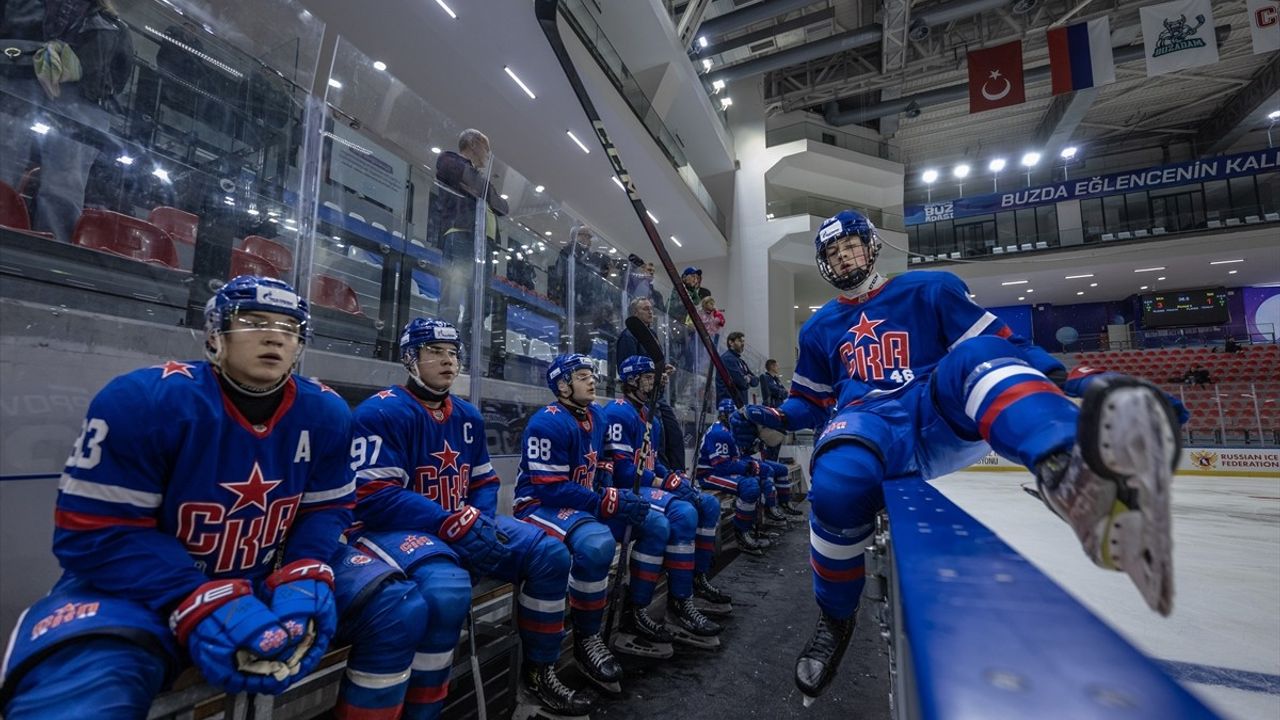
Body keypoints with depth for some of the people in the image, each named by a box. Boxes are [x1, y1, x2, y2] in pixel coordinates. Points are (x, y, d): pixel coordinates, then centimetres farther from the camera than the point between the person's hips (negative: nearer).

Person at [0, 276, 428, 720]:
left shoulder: (324, 413, -6)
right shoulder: (143, 400, -17)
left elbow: (327, 508, 0)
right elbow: (98, 530, -16)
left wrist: (304, 578, -20)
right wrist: (205, 606, -27)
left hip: (275, 574, 4)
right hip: (147, 585, -3)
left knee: (398, 608, -9)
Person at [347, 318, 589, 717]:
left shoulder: (468, 415, 11)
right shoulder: (382, 411, -11)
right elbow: (374, 498, -20)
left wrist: (482, 523, -7)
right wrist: (454, 522, -26)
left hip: (464, 526, 8)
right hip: (396, 529, -7)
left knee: (549, 554, -3)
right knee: (447, 588, -38)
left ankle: (539, 671, 13)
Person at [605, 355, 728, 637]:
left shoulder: (648, 417, 18)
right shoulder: (618, 412, -14)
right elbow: (621, 468, -21)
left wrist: (678, 479, 1)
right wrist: (664, 483, -21)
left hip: (647, 484, 10)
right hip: (626, 489, -10)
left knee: (709, 504, 9)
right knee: (683, 513, -31)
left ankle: (698, 578, 17)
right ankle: (679, 604, -23)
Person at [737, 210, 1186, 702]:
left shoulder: (929, 290, 16)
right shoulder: (819, 329, 23)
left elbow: (1001, 343, 11)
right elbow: (811, 401, 27)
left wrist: (1069, 378, -4)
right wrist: (779, 417, 6)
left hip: (940, 420, 0)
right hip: (870, 424, 0)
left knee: (978, 355, -32)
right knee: (837, 481, -36)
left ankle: (1071, 476, -66)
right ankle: (834, 618, -9)